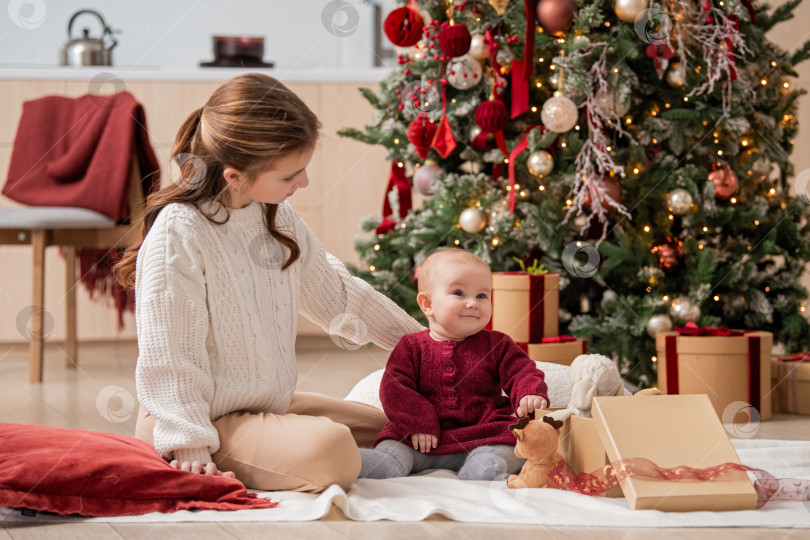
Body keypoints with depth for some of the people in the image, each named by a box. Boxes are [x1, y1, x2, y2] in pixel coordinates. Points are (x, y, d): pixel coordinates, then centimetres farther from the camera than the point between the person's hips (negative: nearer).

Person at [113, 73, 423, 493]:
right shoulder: (177, 233, -21)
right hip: (207, 420, -9)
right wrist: (189, 445, -24)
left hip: (269, 405, 9)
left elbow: (335, 293, 20)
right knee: (331, 450, -32)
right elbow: (168, 359, -20)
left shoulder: (277, 217, 5)